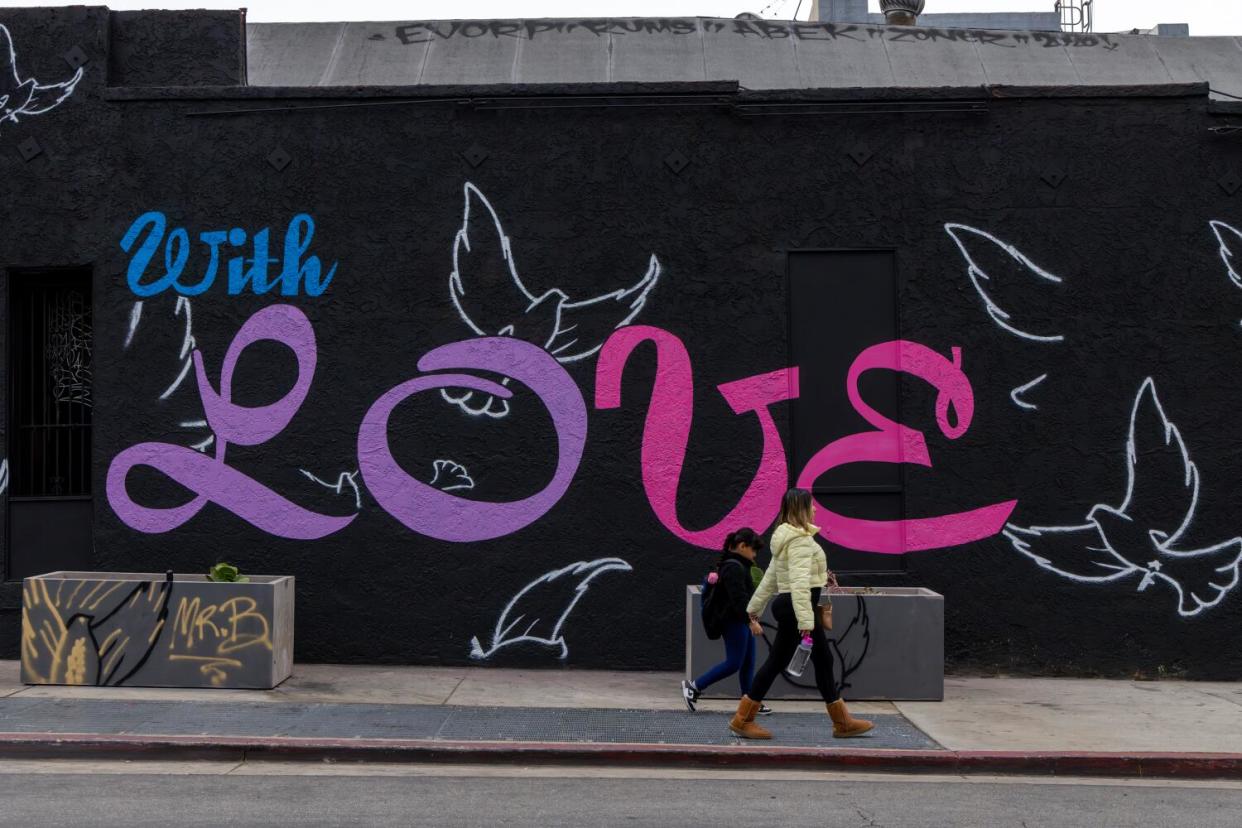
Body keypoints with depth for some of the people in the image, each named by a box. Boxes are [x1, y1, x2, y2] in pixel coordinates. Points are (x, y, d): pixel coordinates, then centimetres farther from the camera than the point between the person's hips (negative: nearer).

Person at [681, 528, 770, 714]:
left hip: (741, 621, 11)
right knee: (734, 663, -7)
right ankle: (694, 687, -2)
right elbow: (738, 598, -25)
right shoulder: (734, 568, -17)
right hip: (734, 621, -11)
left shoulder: (739, 565, 16)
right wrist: (751, 621, -27)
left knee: (748, 663, 10)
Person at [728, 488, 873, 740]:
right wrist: (805, 620, -31)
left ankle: (842, 722, 18)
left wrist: (755, 606, 26)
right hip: (795, 606, -11)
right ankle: (743, 720, 5)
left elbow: (771, 576, 21)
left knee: (823, 661, 12)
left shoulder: (789, 537, 16)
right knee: (776, 662, -3)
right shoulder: (800, 540, -17)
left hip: (788, 605, 11)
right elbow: (799, 582, -26)